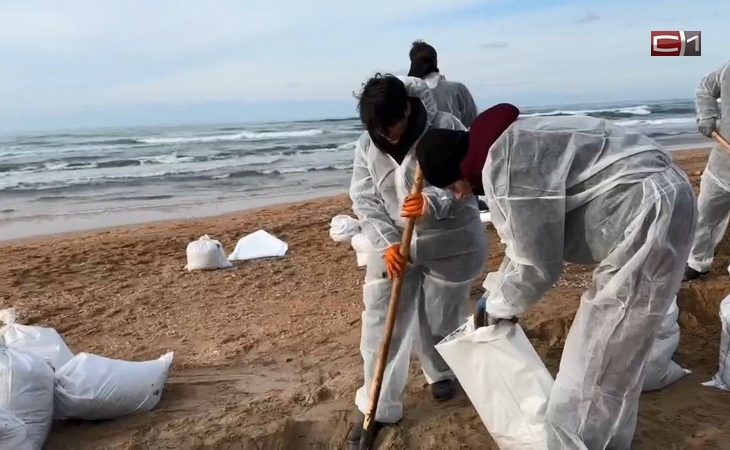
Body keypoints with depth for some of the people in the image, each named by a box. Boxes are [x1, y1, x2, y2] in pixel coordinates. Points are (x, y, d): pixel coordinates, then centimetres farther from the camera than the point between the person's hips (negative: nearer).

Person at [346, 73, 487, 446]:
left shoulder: (445, 128, -16)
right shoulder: (367, 144, -6)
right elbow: (364, 200, -9)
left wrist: (432, 204, -37)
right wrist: (387, 244, -23)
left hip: (449, 242, -2)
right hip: (394, 244, 3)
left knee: (441, 316, 13)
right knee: (380, 320, -1)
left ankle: (441, 372, 46)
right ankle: (377, 407, 12)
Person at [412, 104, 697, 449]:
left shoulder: (502, 165, -20)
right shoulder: (508, 144, 11)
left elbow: (536, 265, -16)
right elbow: (528, 237, 21)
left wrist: (498, 307, 2)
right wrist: (494, 292, 21)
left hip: (648, 214, -11)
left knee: (590, 370, -4)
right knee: (613, 357, 22)